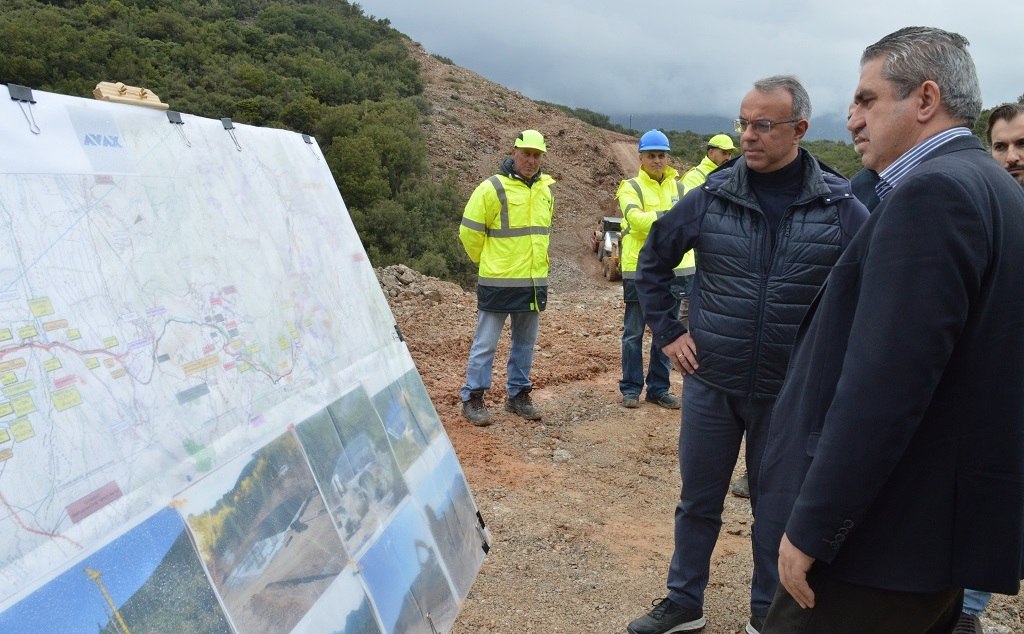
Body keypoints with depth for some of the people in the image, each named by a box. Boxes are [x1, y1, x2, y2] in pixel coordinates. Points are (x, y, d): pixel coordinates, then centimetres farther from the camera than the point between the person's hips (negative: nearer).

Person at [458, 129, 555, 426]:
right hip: (498, 282, -6)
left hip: (534, 282, 6)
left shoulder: (545, 190, 9)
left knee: (525, 342, 15)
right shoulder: (492, 189, -12)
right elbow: (470, 232, -7)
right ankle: (472, 398, 11)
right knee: (485, 343, 1)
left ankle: (518, 394, 27)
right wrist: (488, 262, 5)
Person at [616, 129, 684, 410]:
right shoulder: (631, 188, -4)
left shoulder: (678, 188, 11)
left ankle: (659, 388, 21)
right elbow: (636, 219, -21)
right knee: (634, 332, 3)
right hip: (638, 269, -4)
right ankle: (631, 388, 14)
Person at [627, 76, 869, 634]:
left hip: (791, 391, -1)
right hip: (710, 382, 1)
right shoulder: (711, 198, -4)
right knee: (698, 500, 13)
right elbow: (653, 261, 10)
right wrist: (667, 333, 4)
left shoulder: (839, 206, -8)